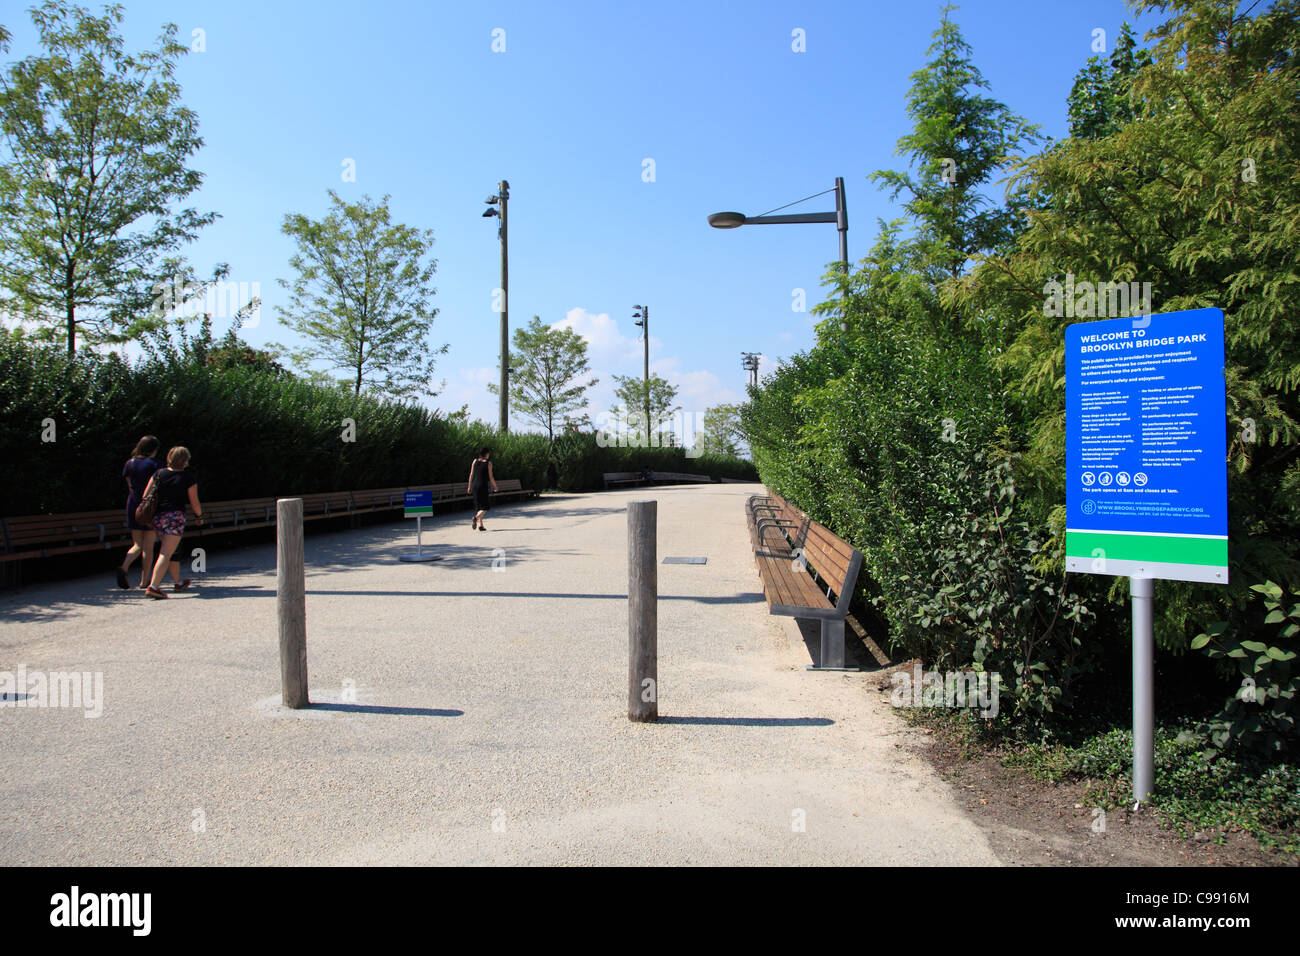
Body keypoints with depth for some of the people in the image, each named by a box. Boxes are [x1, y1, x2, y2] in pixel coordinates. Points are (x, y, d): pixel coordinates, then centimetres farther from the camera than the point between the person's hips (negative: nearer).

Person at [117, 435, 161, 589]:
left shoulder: (129, 463, 7)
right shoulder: (155, 464, -7)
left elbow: (129, 487, 11)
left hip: (133, 507, 4)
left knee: (137, 545, 13)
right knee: (148, 547, 4)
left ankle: (124, 567, -13)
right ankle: (144, 581, 7)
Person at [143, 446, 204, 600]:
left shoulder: (158, 474, 6)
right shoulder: (189, 479, -5)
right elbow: (194, 502, -1)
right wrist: (200, 516, 17)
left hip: (158, 517, 6)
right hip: (175, 517, -6)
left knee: (173, 551, 20)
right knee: (166, 553, -8)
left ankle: (179, 582, 33)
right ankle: (153, 587, -17)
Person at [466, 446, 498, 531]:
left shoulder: (475, 461, 5)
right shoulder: (488, 463, -6)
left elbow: (471, 475, 7)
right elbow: (491, 477, -5)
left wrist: (469, 486, 14)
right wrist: (495, 486, 10)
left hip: (474, 485, 5)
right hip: (483, 486, -5)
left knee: (479, 506, 15)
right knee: (485, 507, 2)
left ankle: (480, 524, 12)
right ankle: (476, 517, -25)